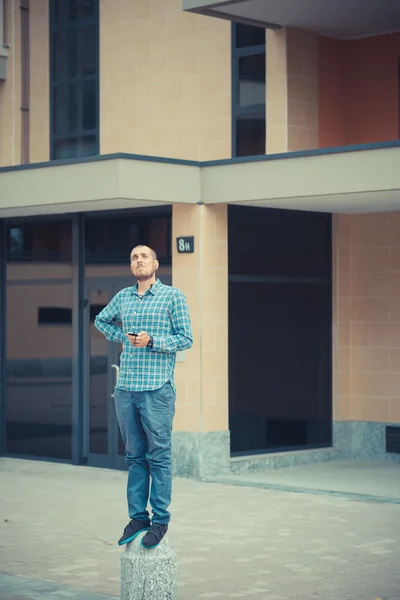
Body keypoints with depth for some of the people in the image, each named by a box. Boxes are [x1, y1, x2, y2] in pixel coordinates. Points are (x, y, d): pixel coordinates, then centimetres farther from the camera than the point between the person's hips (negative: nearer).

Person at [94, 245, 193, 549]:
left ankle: (160, 519, 3)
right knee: (135, 456, 9)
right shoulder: (123, 297, 14)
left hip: (157, 389, -5)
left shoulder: (173, 296, 1)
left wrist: (151, 341, -15)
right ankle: (138, 516, 15)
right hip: (126, 387, 5)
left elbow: (186, 338, -2)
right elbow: (101, 320, 32)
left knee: (159, 456, -3)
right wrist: (122, 337, 14)